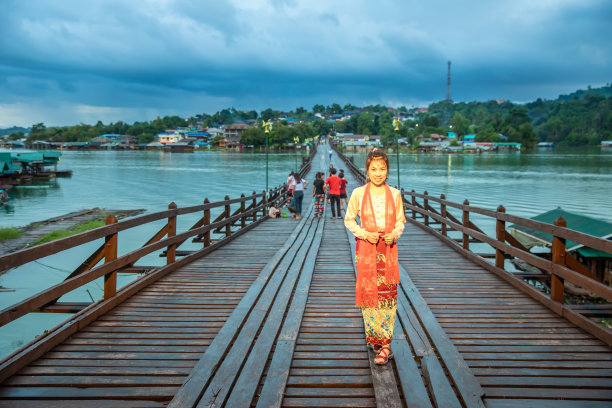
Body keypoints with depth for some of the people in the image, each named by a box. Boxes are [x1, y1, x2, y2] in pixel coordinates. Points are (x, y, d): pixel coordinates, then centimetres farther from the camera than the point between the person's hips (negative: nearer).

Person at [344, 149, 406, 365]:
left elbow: (400, 220, 11)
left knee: (388, 295, -3)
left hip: (388, 249, 1)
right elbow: (349, 220, 3)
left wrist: (394, 234, -9)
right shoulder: (358, 193, -4)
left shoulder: (394, 194, 2)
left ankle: (384, 344, 0)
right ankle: (375, 339, 17)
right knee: (368, 293, 1)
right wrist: (364, 234, -11)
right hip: (366, 249, -1)